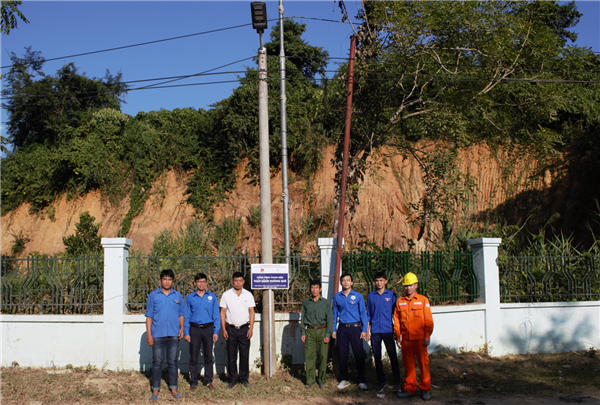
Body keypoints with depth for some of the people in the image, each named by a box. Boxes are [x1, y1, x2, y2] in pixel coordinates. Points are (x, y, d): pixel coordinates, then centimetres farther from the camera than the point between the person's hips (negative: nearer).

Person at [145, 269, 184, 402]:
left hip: (173, 334, 1)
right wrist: (148, 334, -2)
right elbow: (149, 316, 3)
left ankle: (174, 389, 14)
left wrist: (182, 328, 0)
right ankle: (155, 390, 10)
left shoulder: (178, 296, 9)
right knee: (157, 362, 2)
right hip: (158, 334, -1)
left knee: (173, 361, 6)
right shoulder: (153, 295, 3)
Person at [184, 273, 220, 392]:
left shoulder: (212, 297, 6)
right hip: (194, 329, 0)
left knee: (208, 356, 5)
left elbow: (216, 315, 7)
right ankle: (193, 382, 13)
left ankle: (209, 381, 15)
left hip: (208, 329, 0)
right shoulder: (189, 297, 5)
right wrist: (186, 333, -1)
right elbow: (186, 316, 6)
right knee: (193, 357, 2)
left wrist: (216, 331, 0)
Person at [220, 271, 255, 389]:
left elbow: (251, 312, 7)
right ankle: (233, 379, 14)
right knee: (231, 356, 3)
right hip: (231, 329, -1)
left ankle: (244, 378, 16)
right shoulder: (226, 295, 3)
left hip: (244, 328, 1)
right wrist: (224, 329, -3)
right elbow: (222, 312, 4)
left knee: (245, 355, 4)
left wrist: (251, 328, -2)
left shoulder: (248, 295, 7)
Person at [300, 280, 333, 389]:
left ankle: (321, 380, 12)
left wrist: (328, 335, -3)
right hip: (310, 332, 1)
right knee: (310, 356, -1)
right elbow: (302, 318, 12)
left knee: (323, 356, 0)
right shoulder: (306, 302, 8)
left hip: (322, 331, -1)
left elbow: (330, 319, 4)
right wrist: (303, 333, 4)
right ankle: (310, 380, 9)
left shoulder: (326, 302, 4)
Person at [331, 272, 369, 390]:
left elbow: (363, 313, 3)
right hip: (342, 328, 2)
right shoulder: (337, 297, 7)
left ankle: (361, 381, 7)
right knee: (342, 354, 6)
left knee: (359, 354, -3)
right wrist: (333, 330, 7)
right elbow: (334, 314, 12)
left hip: (355, 328, -2)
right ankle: (345, 379, 19)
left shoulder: (358, 296, 2)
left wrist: (364, 330, -3)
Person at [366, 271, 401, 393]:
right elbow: (368, 315, 12)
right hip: (375, 331, 2)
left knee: (393, 356, -1)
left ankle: (397, 381, 9)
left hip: (388, 331, -2)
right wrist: (367, 331, 9)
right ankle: (382, 381, 17)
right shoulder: (371, 296, 8)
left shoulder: (391, 295, 3)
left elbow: (395, 314, 6)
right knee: (377, 357, 5)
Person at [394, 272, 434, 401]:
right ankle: (410, 389, 18)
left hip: (420, 339, -2)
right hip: (405, 339, 2)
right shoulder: (399, 301, 8)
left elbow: (429, 320, 0)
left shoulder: (423, 300, 2)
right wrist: (398, 336, 2)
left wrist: (427, 336, -6)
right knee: (408, 364, 8)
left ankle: (425, 389, 12)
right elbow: (396, 321, 10)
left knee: (423, 363, 1)